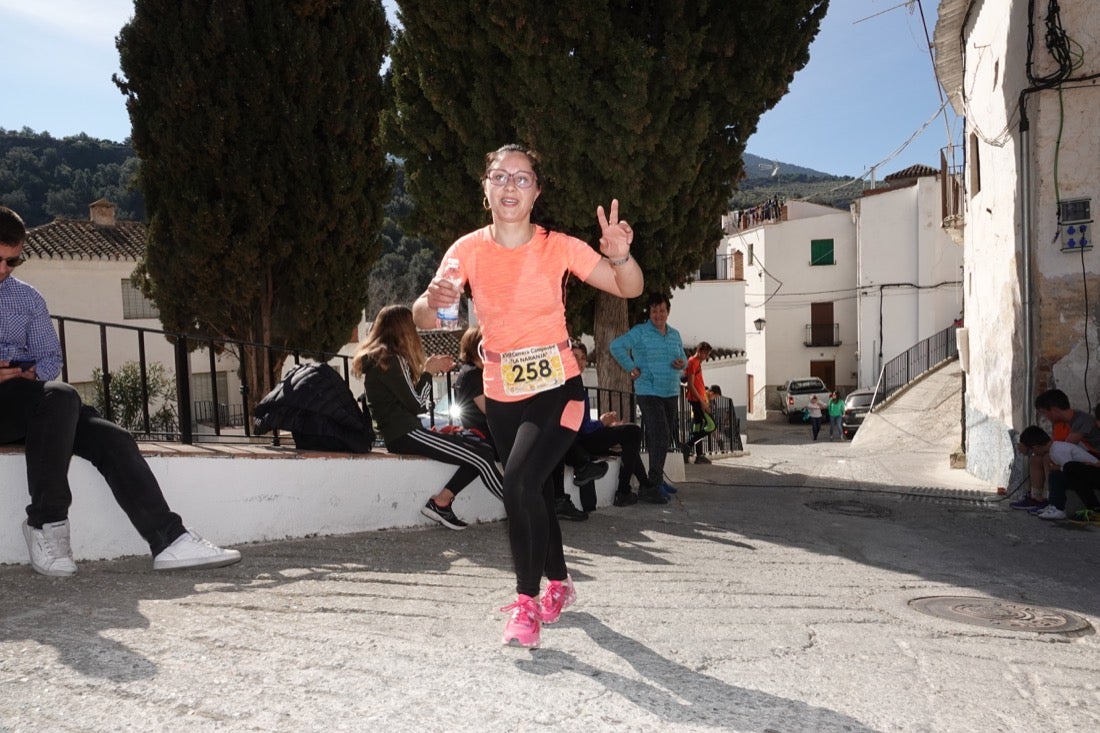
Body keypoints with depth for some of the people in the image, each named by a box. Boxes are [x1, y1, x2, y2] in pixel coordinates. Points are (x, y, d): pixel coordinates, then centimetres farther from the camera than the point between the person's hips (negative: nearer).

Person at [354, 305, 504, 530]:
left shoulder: (379, 357, 18)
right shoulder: (391, 359, -11)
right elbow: (416, 405, -12)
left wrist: (431, 369, 15)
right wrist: (428, 372, 1)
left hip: (400, 433, 10)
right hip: (404, 434, -10)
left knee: (484, 451, 1)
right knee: (481, 459, -15)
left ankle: (441, 502, -3)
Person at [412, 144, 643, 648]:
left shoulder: (559, 247, -9)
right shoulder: (468, 249, -4)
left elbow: (629, 289, -11)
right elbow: (422, 319, -12)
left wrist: (620, 256, -32)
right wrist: (432, 300, -35)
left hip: (557, 389, -3)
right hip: (501, 395, 4)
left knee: (521, 480, -24)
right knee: (533, 491, 16)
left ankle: (528, 601, -7)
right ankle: (558, 584, 40)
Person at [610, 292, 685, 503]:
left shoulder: (675, 335, 14)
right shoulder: (640, 332, -6)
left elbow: (682, 358, 23)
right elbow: (616, 346, -13)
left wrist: (681, 364, -1)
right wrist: (631, 368, -13)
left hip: (671, 393, 7)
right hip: (648, 392, -7)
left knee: (666, 438, 14)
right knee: (660, 436, -17)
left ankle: (657, 479, 31)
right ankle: (651, 487, -14)